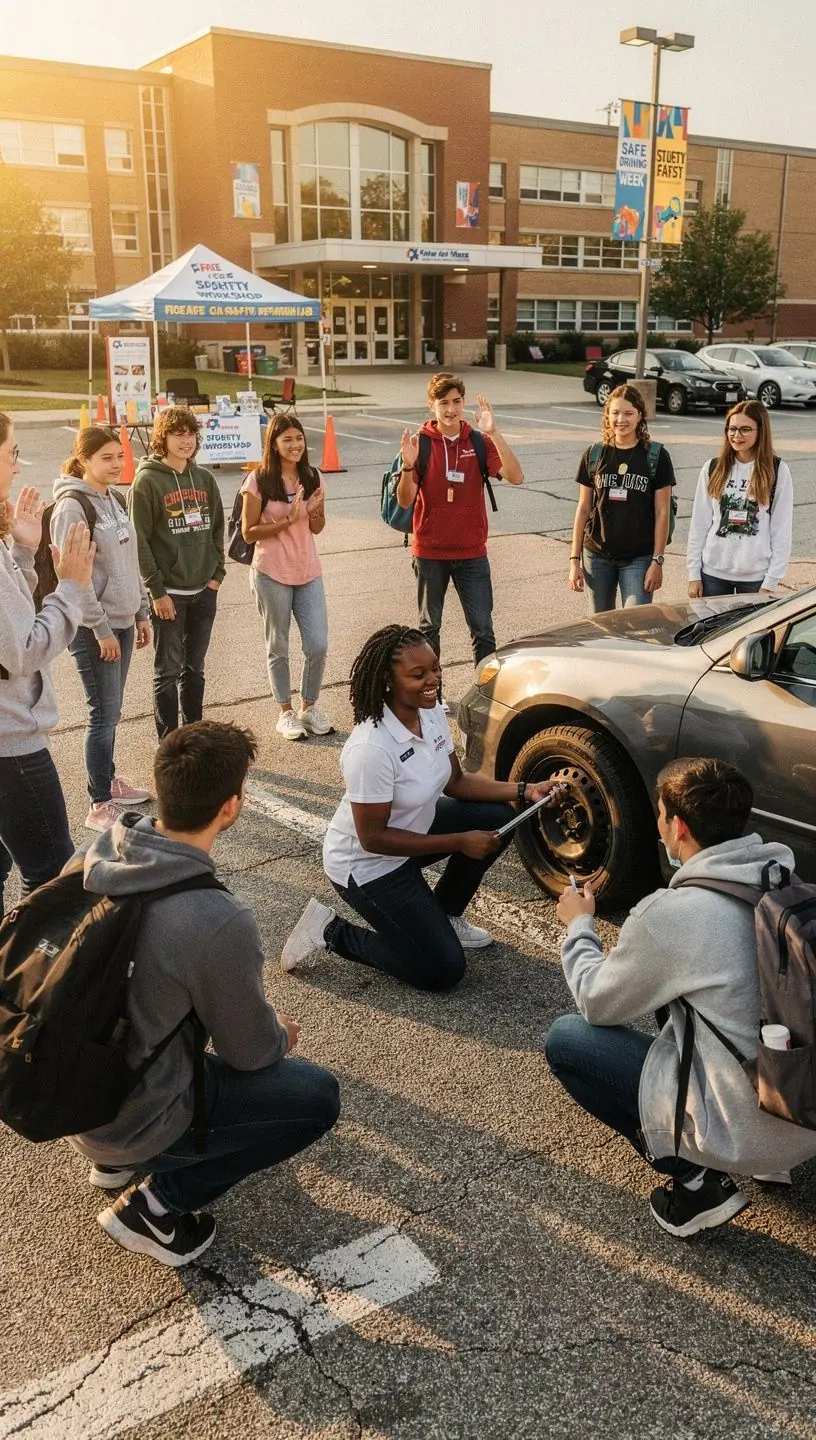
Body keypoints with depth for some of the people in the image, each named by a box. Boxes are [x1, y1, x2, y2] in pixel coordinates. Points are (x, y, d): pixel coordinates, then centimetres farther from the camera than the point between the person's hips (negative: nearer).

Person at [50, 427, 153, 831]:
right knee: (104, 714, -5)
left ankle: (108, 779, 32)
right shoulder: (72, 507, -15)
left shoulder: (115, 500, 10)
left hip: (121, 621, 8)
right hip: (95, 629, -7)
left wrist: (141, 613, 16)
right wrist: (101, 629, -18)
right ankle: (100, 806, 4)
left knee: (109, 711, 17)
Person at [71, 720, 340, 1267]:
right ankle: (156, 1204, 4)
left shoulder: (99, 852, -12)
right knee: (318, 1094, 4)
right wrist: (282, 1035, 9)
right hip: (128, 1116, -7)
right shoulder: (219, 922, -32)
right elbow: (251, 1051, -14)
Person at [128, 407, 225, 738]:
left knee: (194, 668, 14)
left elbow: (218, 528, 15)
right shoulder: (147, 480, -8)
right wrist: (157, 591, -14)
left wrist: (217, 573, 4)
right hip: (169, 594, -5)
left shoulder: (204, 478, 8)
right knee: (168, 671, 2)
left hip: (204, 592, 5)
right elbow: (139, 541, -11)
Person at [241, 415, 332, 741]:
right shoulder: (259, 481, -9)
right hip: (272, 574, -4)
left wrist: (315, 513, -9)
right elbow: (248, 532, -9)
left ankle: (309, 707, 23)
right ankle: (286, 713, 23)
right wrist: (287, 520, -17)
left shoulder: (312, 478, 4)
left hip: (308, 573, 4)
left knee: (318, 646, 2)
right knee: (278, 647, 9)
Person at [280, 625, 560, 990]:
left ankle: (444, 916, 15)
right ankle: (333, 932, 7)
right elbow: (373, 838, -27)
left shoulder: (431, 713, -9)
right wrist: (459, 842, -23)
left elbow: (455, 782, 4)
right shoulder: (371, 748, -34)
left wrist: (524, 792, -9)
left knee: (498, 818, -3)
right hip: (367, 864, -8)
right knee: (442, 970, -7)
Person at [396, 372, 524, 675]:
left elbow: (515, 477, -16)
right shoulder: (420, 442, -4)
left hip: (472, 553, 1)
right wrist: (408, 466, -29)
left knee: (483, 629, 2)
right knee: (429, 627, 13)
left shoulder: (479, 442, -1)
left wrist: (493, 433, -25)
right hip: (430, 552, 0)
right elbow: (405, 501, -10)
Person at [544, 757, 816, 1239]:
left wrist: (579, 925, 11)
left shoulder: (671, 914, -22)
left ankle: (695, 1180, 2)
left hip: (749, 1131, -7)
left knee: (565, 1039, 5)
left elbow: (597, 1003, -4)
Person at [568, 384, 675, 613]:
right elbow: (583, 509, 7)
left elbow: (661, 512, -2)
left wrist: (657, 561, -7)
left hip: (638, 559, -2)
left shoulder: (656, 456, -2)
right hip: (596, 556, 2)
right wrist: (574, 559, 3)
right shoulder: (594, 455, 5)